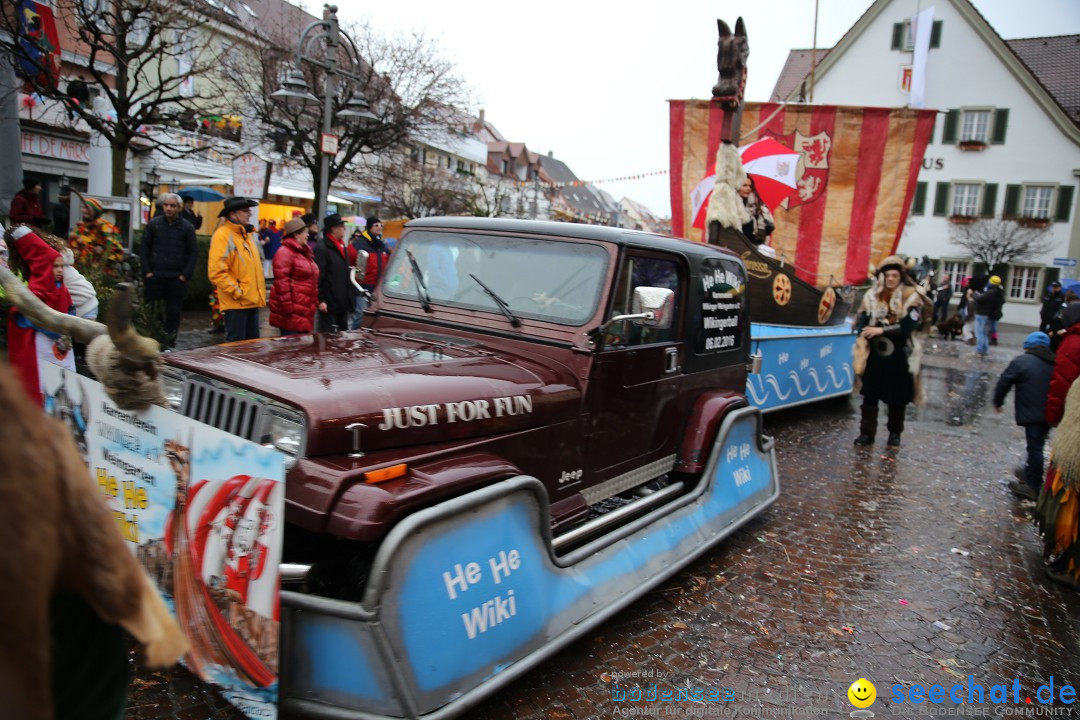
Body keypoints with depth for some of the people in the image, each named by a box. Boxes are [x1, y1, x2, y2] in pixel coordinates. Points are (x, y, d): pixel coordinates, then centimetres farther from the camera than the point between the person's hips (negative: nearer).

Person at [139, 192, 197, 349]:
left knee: (174, 312, 3)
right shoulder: (153, 224, 6)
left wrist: (185, 274, -4)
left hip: (176, 278, -1)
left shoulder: (187, 227, 2)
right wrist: (147, 271, -1)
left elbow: (193, 252, 3)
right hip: (155, 276, 1)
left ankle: (169, 343, 12)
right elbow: (144, 248, 8)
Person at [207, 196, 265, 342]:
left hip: (253, 301, 9)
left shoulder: (248, 234, 15)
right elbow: (216, 272, -20)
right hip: (236, 303, -8)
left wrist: (260, 292, 15)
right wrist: (236, 292, -18)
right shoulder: (222, 235, -13)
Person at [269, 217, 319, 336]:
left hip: (304, 310, 10)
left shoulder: (304, 252, 20)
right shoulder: (285, 252, -11)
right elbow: (281, 282, -19)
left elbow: (312, 280, 25)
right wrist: (287, 308, -22)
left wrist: (317, 302, 19)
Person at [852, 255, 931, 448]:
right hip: (875, 354, 2)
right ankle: (867, 432, 11)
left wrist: (882, 329, -20)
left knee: (897, 397, 8)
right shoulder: (872, 296, 4)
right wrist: (867, 331, -20)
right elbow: (861, 322, 0)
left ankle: (895, 433, 24)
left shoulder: (911, 297, -5)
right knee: (870, 395, 3)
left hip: (899, 356, -2)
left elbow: (909, 325, -16)